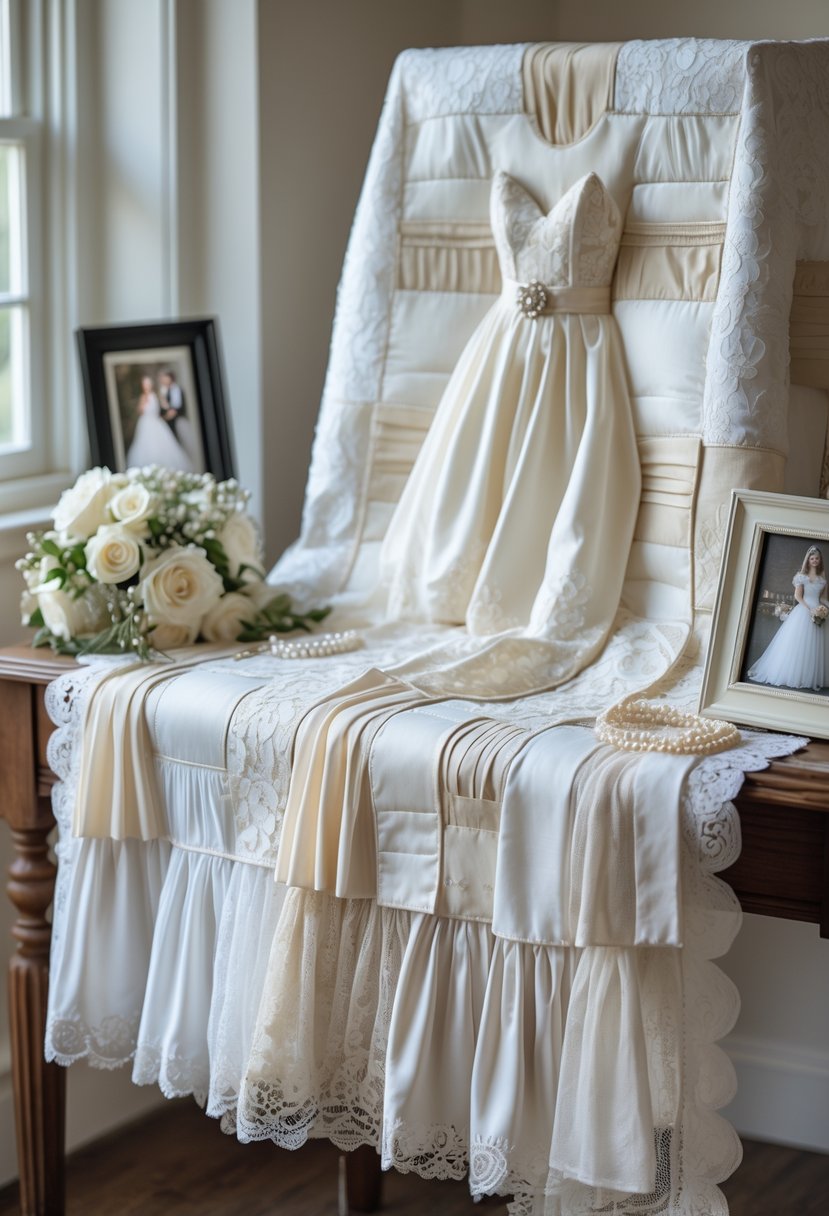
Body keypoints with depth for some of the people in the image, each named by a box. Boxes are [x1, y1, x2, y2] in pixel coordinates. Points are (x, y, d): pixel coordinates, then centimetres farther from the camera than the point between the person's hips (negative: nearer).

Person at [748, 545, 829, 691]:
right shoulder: (802, 575, -1)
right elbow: (798, 596, -6)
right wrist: (809, 609, -17)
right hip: (803, 611, -5)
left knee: (815, 647, 2)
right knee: (796, 644, -5)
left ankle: (813, 679, 4)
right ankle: (788, 675, -1)